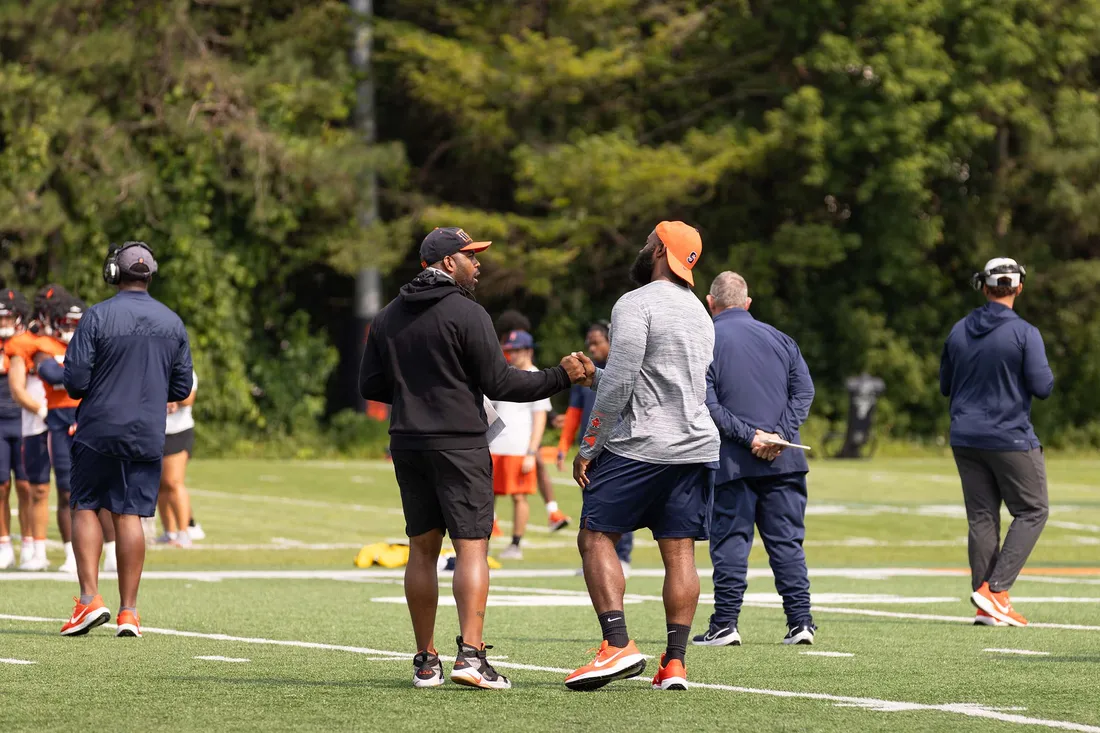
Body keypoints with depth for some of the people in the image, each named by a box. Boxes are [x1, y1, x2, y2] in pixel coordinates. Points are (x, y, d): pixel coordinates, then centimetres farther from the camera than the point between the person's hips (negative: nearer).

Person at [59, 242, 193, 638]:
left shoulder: (98, 317, -9)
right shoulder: (173, 323, 4)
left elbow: (75, 380, -11)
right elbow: (181, 388, 9)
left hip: (99, 430, -3)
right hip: (148, 435, 3)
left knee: (85, 508, 9)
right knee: (130, 516, 5)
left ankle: (90, 597, -3)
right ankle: (128, 611, 3)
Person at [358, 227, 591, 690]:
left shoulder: (388, 318, 10)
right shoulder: (466, 314, -9)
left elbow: (371, 386, 13)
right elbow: (500, 384, -11)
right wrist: (560, 377, -4)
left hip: (408, 444, 6)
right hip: (459, 445, -6)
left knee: (422, 549, 11)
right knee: (472, 547, -7)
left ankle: (425, 662, 11)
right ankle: (470, 655, -20)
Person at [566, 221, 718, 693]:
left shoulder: (636, 304, -8)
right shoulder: (698, 313, 18)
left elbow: (619, 383, -14)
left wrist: (588, 447, -8)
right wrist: (593, 375, 33)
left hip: (639, 445, -7)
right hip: (696, 444, 7)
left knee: (596, 537, -2)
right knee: (679, 552, 5)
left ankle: (618, 645, -16)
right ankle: (674, 663, 1)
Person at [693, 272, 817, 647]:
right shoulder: (779, 338, 13)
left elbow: (706, 404, -11)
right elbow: (804, 389, 4)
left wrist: (749, 436, -11)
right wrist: (779, 434, -5)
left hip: (732, 462, -3)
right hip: (784, 461, 3)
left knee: (730, 541, 0)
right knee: (787, 540, 7)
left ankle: (725, 623, -3)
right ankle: (800, 621, 2)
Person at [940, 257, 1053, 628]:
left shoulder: (959, 331, 5)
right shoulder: (1024, 333, -12)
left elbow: (945, 385, 13)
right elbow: (1042, 386, -14)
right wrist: (1043, 372, 7)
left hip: (965, 440, 5)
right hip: (1010, 438, -5)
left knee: (982, 517, 8)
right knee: (1032, 511, 6)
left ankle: (985, 604, 4)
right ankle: (995, 589, -7)